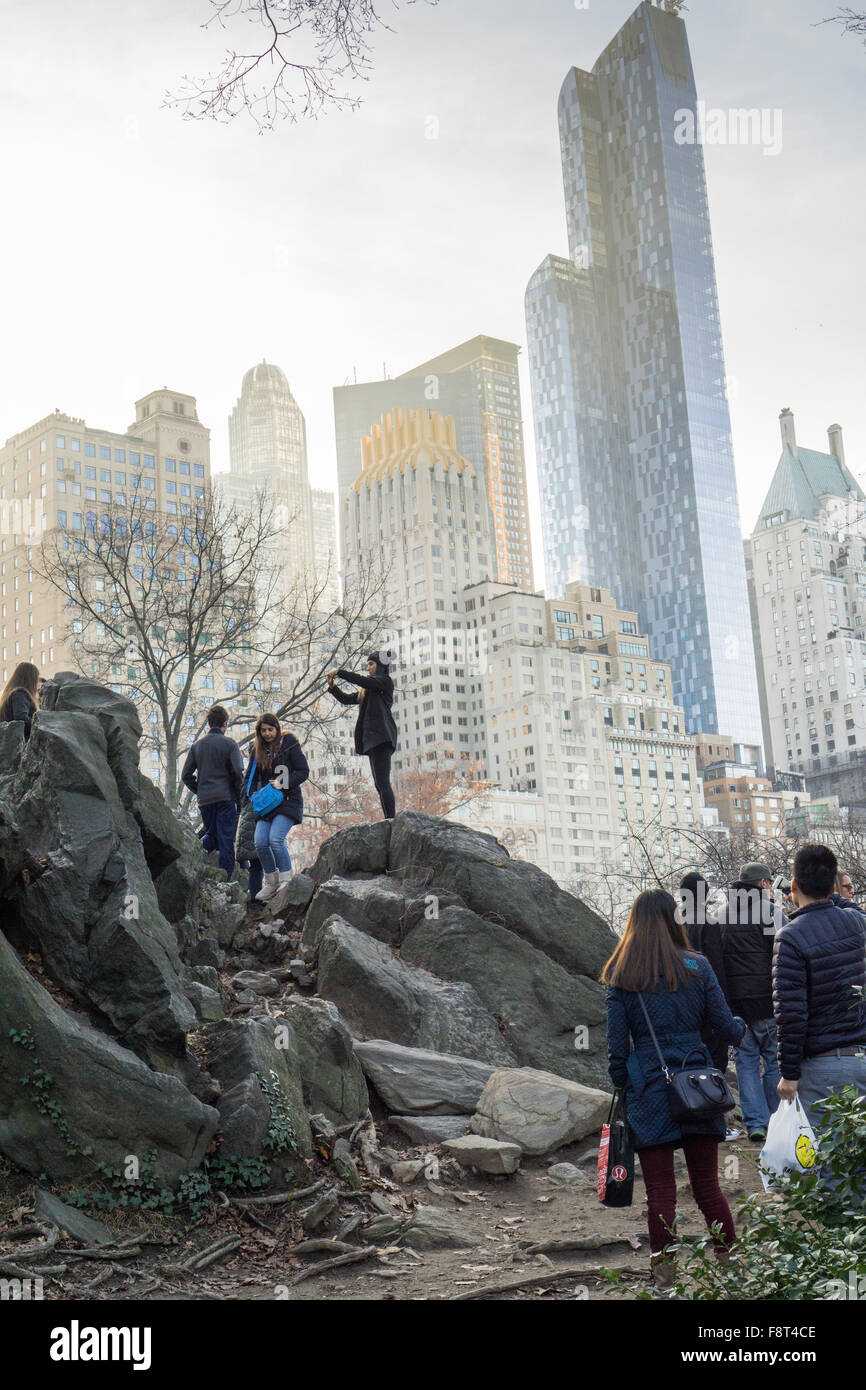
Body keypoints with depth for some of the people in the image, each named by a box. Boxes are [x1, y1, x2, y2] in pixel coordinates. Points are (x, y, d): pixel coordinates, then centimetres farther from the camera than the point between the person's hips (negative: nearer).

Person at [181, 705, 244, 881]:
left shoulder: (197, 746, 10)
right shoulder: (229, 743, -2)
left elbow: (186, 776, 8)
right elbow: (238, 772, -11)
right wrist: (239, 796, 1)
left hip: (205, 800, 4)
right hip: (226, 798, -4)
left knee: (211, 835, 21)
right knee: (226, 841, -1)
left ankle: (200, 847, -11)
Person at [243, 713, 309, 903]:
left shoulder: (289, 744, -1)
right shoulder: (257, 750, 14)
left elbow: (304, 771, -5)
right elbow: (249, 778, 17)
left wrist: (283, 784, -16)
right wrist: (252, 795, -1)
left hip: (288, 800, -5)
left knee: (275, 839, -23)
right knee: (260, 842, -10)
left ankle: (286, 882, -10)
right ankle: (270, 883, 7)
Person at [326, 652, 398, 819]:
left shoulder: (385, 681, 0)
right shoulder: (367, 690, 27)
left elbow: (361, 681, -15)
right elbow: (347, 699, 25)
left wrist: (339, 672, -6)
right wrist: (332, 686, 11)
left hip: (381, 736, -10)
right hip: (372, 738, 10)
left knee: (382, 781, -18)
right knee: (380, 783, 3)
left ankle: (390, 820, -23)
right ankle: (389, 820, 1)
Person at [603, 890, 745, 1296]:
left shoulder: (620, 977, -2)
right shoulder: (696, 966, -1)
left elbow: (617, 1046, -1)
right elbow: (726, 1028, 3)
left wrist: (621, 1088, 11)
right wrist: (742, 1026, 24)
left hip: (649, 1093, -1)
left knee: (660, 1192, 6)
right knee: (708, 1186, 12)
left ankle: (665, 1276, 10)